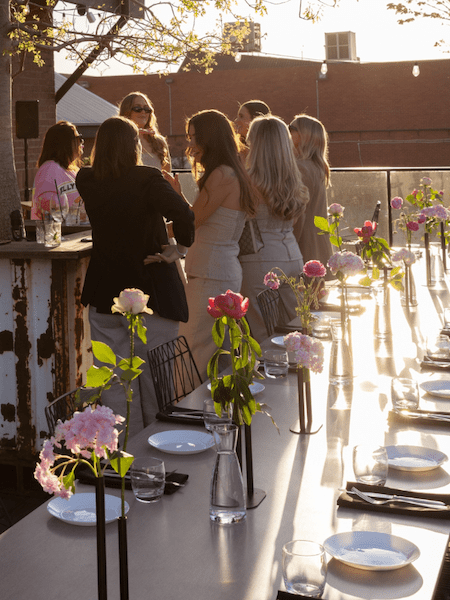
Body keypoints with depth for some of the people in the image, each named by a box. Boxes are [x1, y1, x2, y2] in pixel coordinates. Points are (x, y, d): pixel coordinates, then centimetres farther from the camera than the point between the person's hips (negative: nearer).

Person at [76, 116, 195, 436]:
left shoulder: (87, 180, 0)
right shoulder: (148, 178, -14)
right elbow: (183, 213, -30)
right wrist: (181, 246, -15)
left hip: (104, 296, 4)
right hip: (151, 295, -4)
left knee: (115, 386, 11)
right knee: (155, 383, 9)